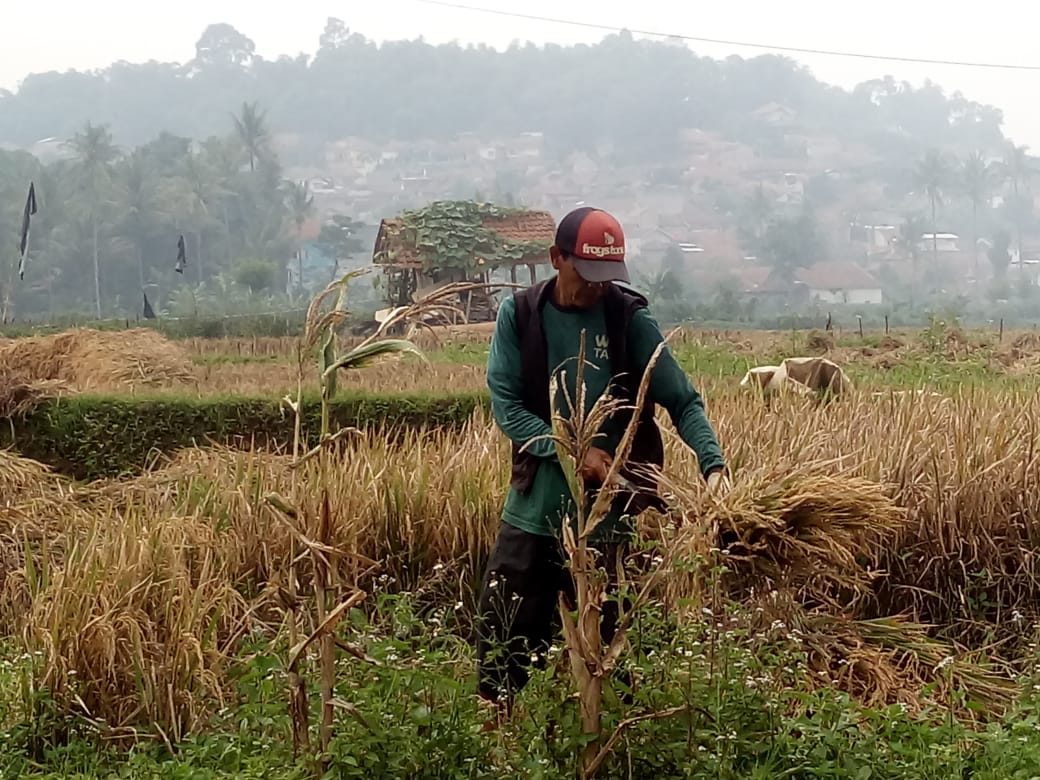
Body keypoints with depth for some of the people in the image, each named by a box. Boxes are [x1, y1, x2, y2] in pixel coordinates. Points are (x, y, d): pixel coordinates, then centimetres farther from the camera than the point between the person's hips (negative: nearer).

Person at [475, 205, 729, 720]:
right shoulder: (519, 315, -3)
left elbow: (682, 401, -5)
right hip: (533, 505, 1)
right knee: (502, 632, 5)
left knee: (595, 638, 8)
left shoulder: (629, 319, -5)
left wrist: (712, 461, -23)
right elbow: (505, 403, -7)